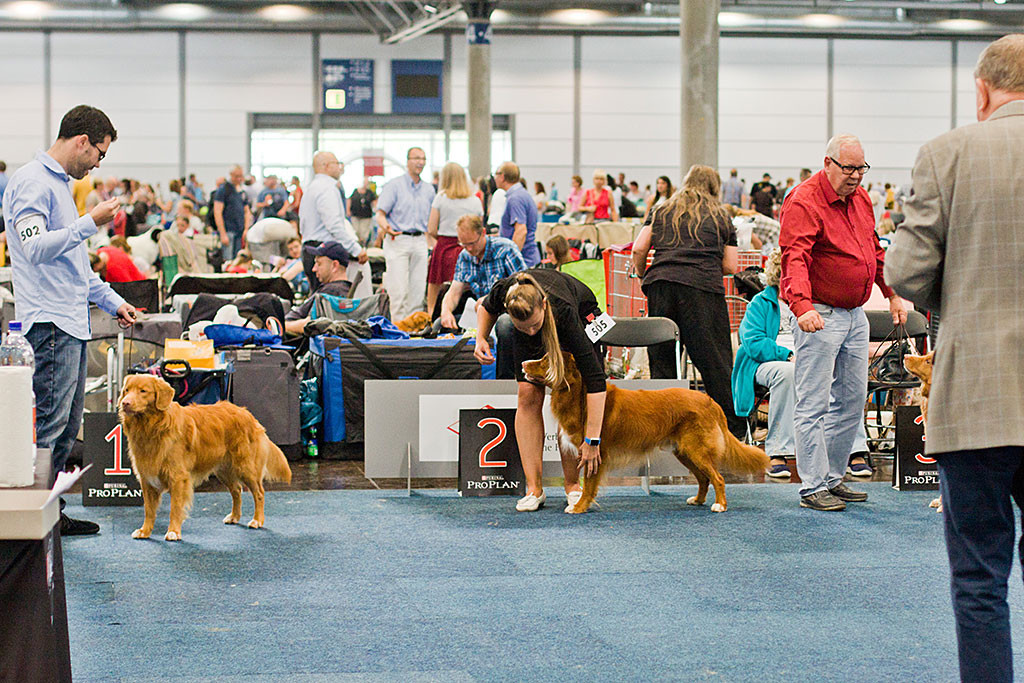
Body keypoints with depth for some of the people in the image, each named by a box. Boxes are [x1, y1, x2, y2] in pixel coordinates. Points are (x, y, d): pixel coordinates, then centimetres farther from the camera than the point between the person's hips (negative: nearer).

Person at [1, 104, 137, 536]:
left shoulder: (59, 183, 21)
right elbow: (36, 248, -22)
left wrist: (112, 301, 25)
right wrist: (91, 222, -21)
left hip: (73, 321, 10)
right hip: (51, 321, -10)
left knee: (67, 426, 11)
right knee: (50, 423, -10)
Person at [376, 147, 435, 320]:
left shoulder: (429, 189, 15)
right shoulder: (394, 185, 0)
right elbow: (380, 213, -6)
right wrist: (385, 226, -27)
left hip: (420, 242, 5)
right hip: (398, 241, -5)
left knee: (418, 291, 1)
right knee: (399, 291, -10)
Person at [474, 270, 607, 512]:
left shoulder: (564, 311, -45)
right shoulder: (503, 291, -36)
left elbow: (595, 379, -45)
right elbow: (487, 307, -6)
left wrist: (592, 441, -48)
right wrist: (481, 338, -23)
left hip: (582, 316, -3)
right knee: (529, 396, -11)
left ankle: (572, 486, -4)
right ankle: (534, 488, -10)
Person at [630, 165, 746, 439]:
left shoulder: (662, 211, 20)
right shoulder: (720, 217, 17)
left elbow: (639, 249, 12)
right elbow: (730, 266, 13)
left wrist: (641, 274, 29)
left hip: (660, 284, 2)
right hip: (703, 288, -2)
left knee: (661, 358, 8)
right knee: (715, 362, 0)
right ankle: (735, 429, 2)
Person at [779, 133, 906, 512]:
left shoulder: (861, 198, 12)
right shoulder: (803, 202, -16)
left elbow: (875, 250, 24)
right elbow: (795, 258, -28)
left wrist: (893, 294, 21)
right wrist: (802, 306, -41)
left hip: (855, 315, 9)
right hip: (819, 316, -9)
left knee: (852, 401, 13)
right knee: (813, 405, -5)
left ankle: (833, 478, 23)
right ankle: (813, 487, -1)